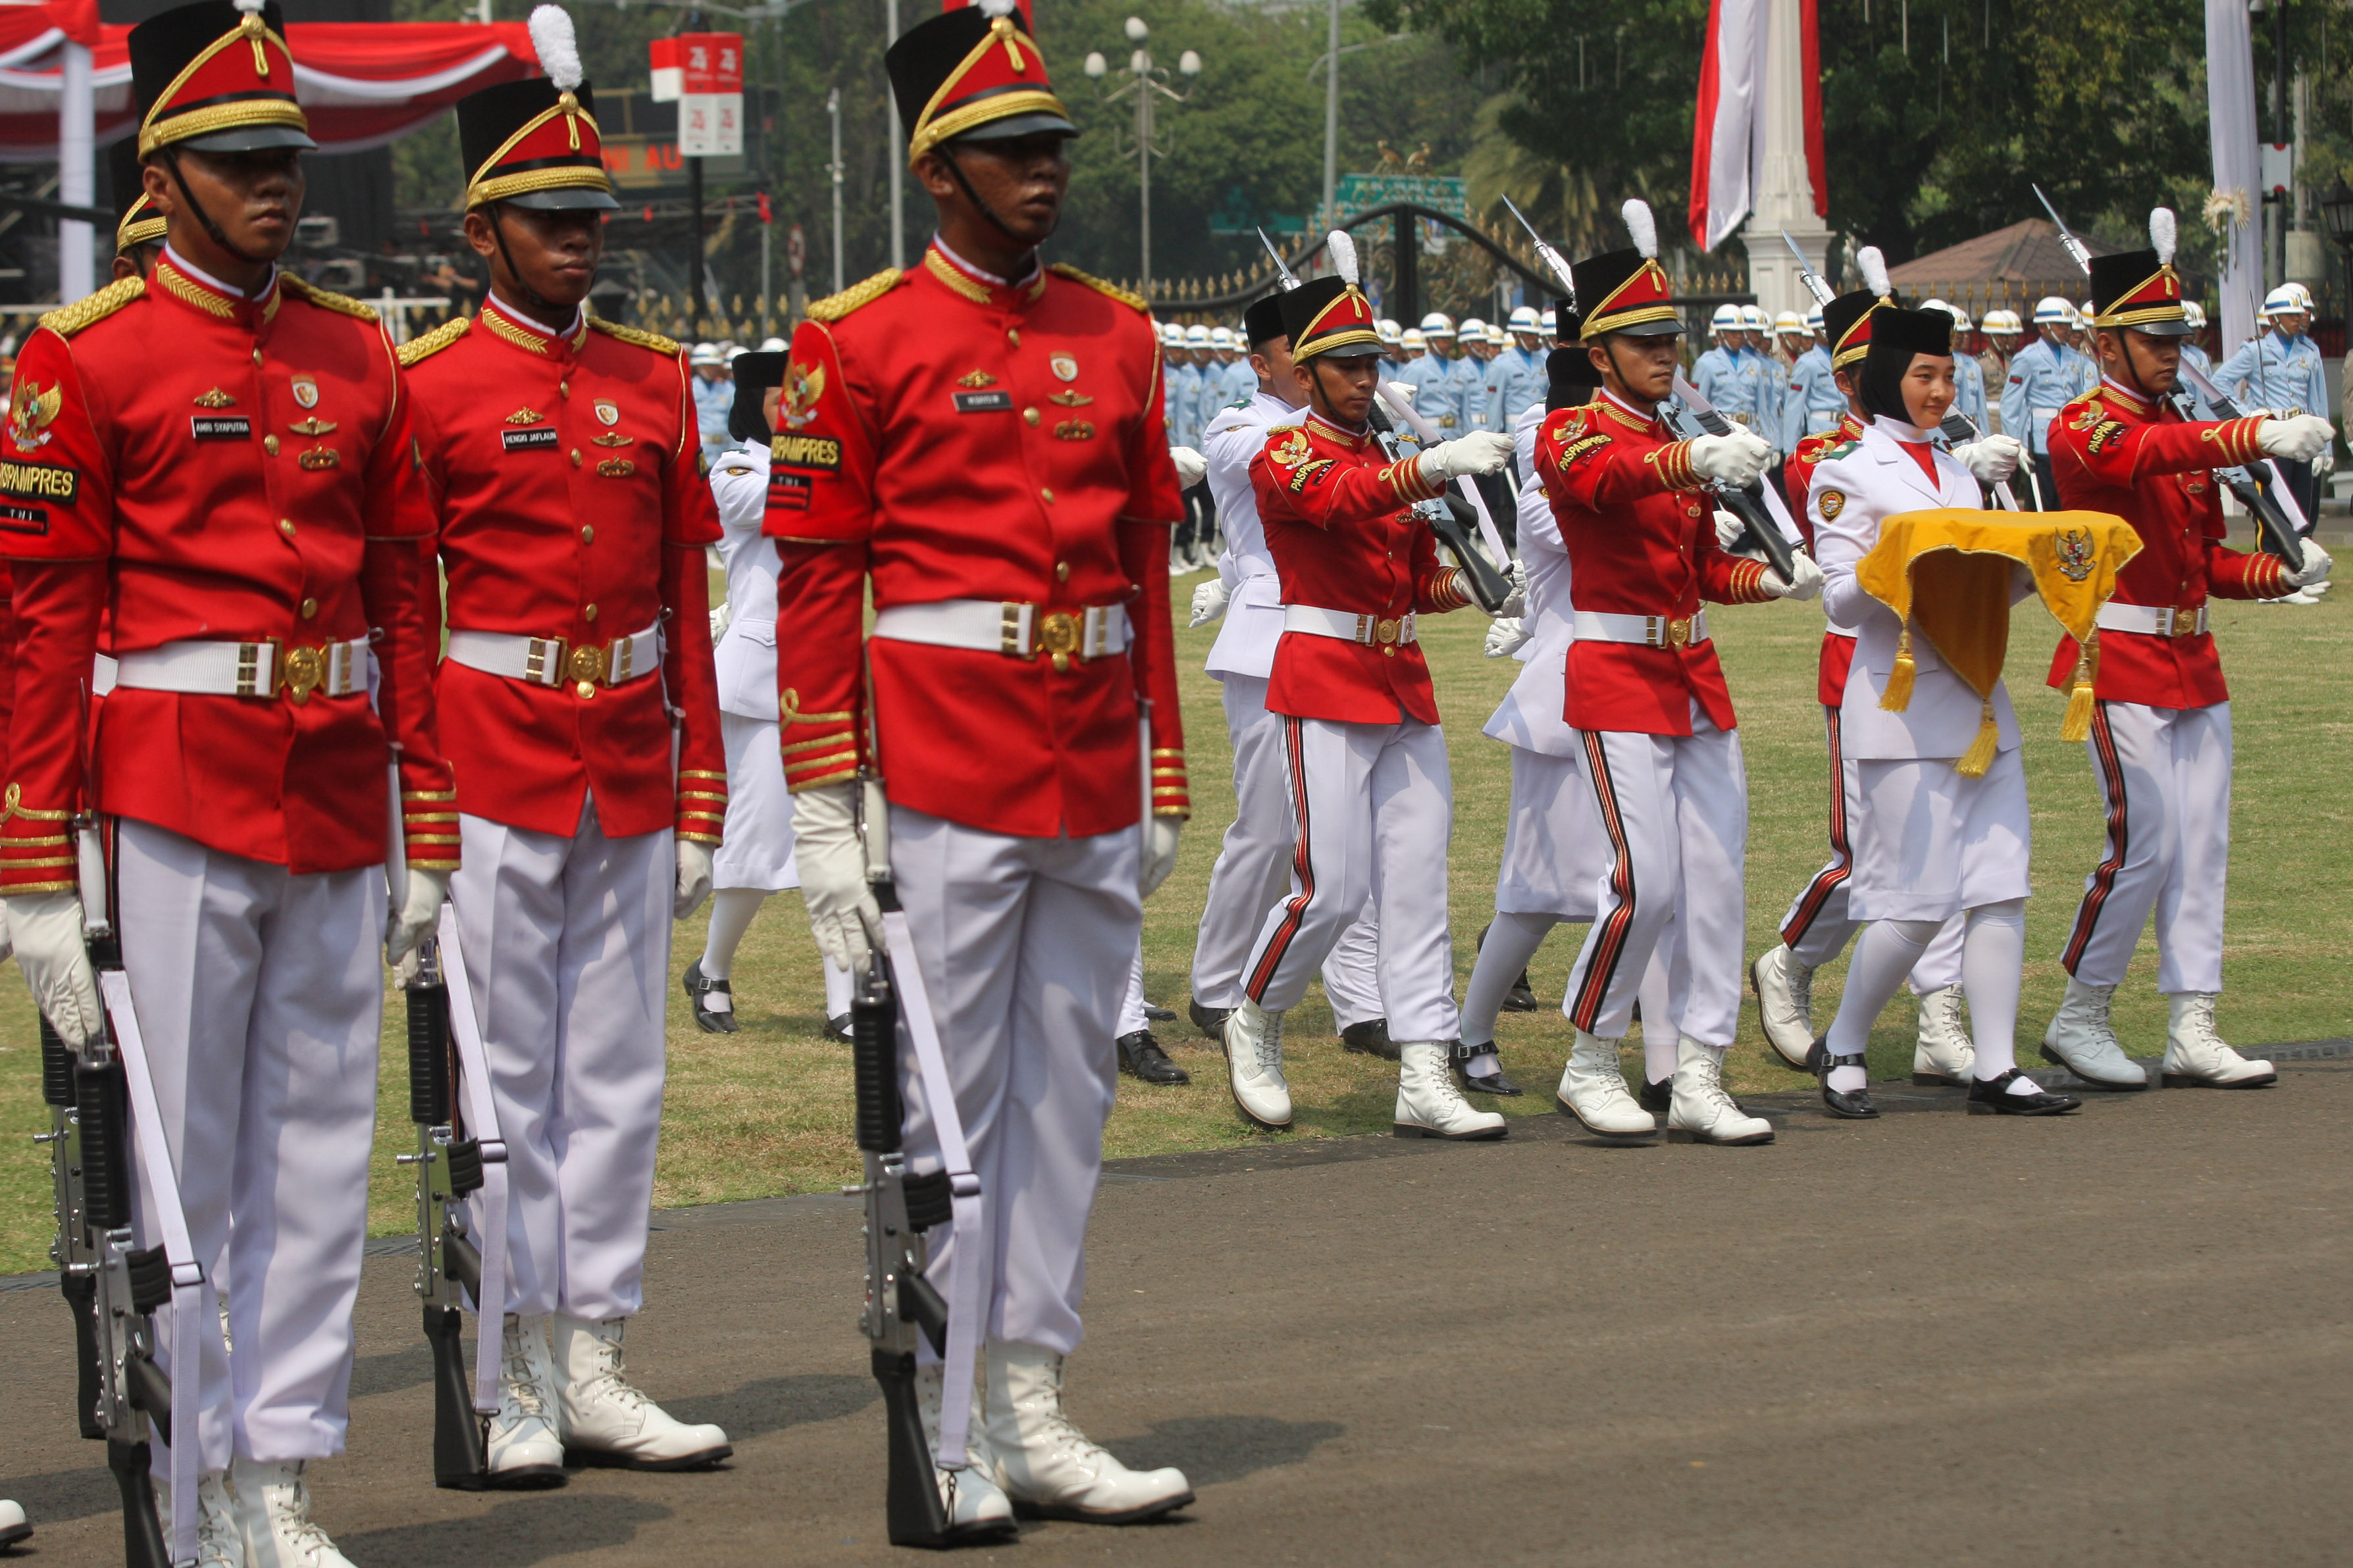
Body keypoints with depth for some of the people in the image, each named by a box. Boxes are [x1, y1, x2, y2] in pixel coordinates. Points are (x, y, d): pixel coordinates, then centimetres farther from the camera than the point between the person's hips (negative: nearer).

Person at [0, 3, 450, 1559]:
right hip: (172, 802, -5)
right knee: (177, 1155, 1)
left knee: (321, 1148, 7)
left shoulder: (360, 354, 10)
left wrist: (427, 831, 10)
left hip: (336, 808, 5)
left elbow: (405, 595, 14)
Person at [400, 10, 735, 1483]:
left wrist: (702, 789, 9)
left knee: (618, 1076, 7)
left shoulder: (657, 378, 9)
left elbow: (687, 590, 12)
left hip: (630, 774, 4)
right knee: (503, 1075, 0)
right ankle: (513, 1379, 5)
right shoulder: (428, 385, -4)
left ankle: (594, 1365, 14)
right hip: (493, 773, -4)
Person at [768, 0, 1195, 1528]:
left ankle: (1034, 1407, 15)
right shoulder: (859, 344, -4)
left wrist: (1162, 776, 13)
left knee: (1069, 1086, 8)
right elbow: (816, 580, -5)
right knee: (942, 1098, 0)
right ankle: (945, 1428, 6)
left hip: (1091, 780, 5)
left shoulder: (1119, 338, 11)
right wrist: (825, 808, -9)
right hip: (940, 775, -5)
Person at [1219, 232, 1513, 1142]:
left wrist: (1464, 582, -3)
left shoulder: (1391, 462, 17)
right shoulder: (1284, 457, -6)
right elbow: (1339, 499, -28)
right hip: (1324, 687, -7)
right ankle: (1255, 1020, 16)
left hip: (1405, 691, 7)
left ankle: (1426, 1080, -1)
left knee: (1419, 881, 1)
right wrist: (1436, 466, -42)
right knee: (1331, 888, -9)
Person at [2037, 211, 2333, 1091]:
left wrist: (2279, 573, 1)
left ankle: (2192, 1035, 7)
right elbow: (2146, 456, -33)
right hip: (2121, 665, -8)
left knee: (2202, 850, 5)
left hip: (2193, 667, 8)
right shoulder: (2082, 430, -9)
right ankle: (2079, 1019, 3)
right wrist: (2260, 438, -45)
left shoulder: (2183, 432, 16)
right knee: (2145, 845, -11)